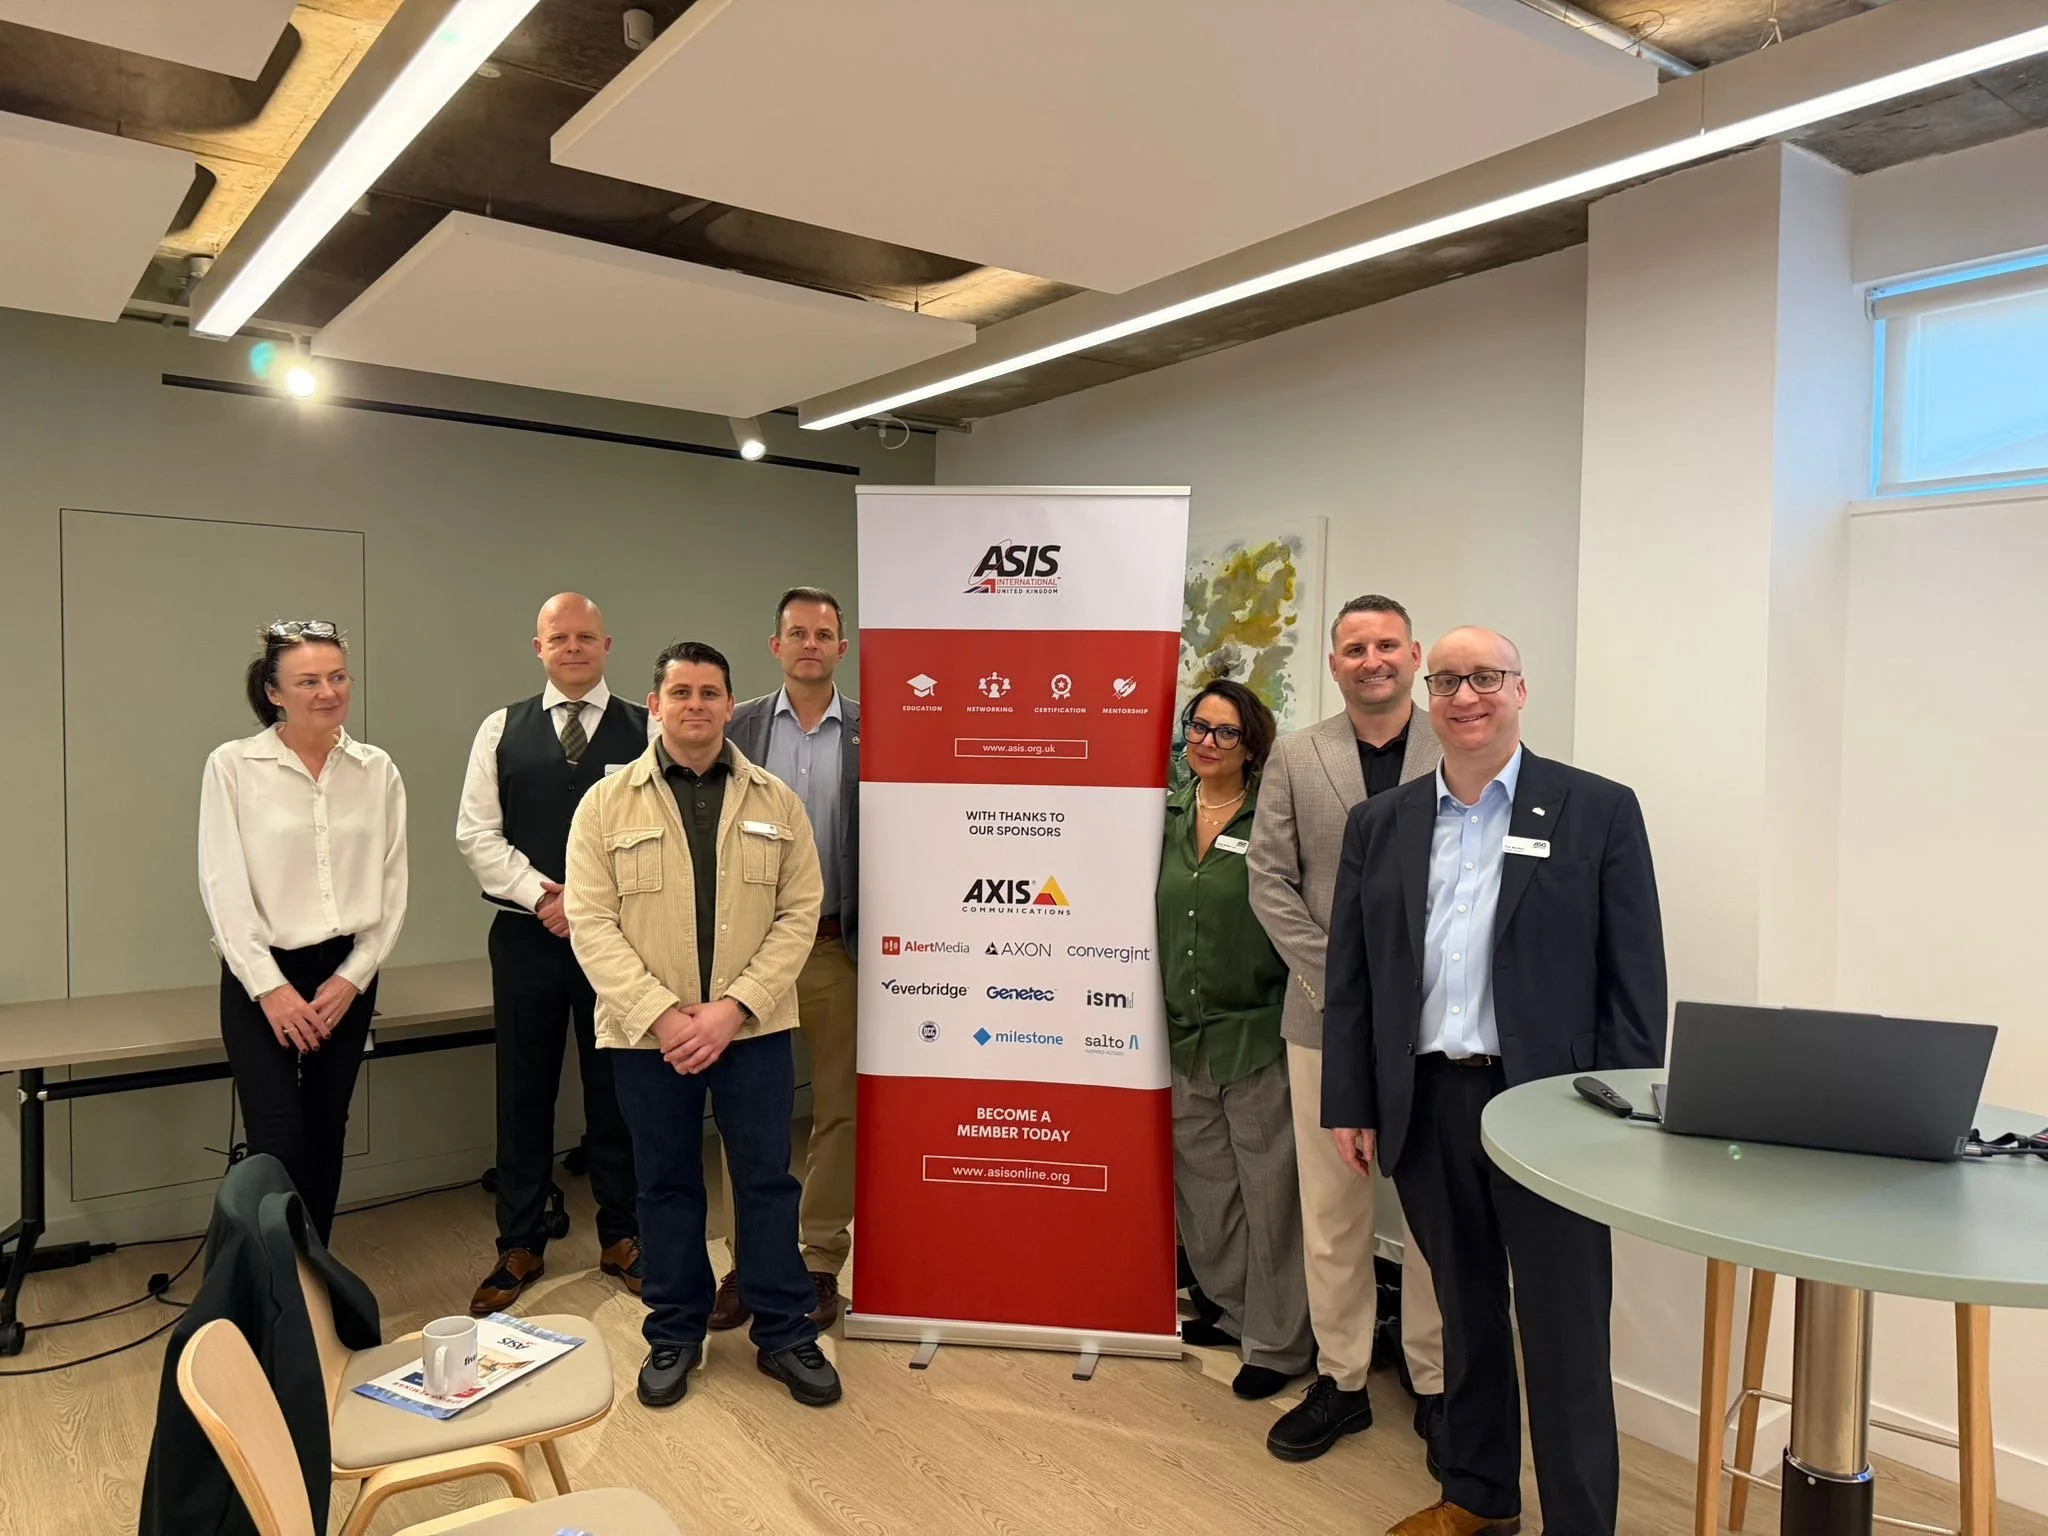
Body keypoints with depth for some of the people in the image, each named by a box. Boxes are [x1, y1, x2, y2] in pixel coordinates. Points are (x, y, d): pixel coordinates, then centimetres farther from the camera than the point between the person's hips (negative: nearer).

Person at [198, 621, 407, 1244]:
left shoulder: (377, 771, 2)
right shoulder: (233, 766, -6)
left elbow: (392, 886, 3)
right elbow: (223, 886, -8)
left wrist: (352, 978, -4)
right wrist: (270, 987, -11)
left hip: (348, 973, 3)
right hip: (261, 974, -3)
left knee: (325, 1135, 11)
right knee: (280, 1144, -9)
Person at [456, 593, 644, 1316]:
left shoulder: (645, 731, 1)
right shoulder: (502, 730, 7)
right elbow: (477, 833, 3)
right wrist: (542, 895, -9)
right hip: (526, 936, 2)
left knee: (617, 1089, 8)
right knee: (524, 1092, 9)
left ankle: (622, 1239, 23)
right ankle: (520, 1248, 23)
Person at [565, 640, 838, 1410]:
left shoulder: (776, 802, 2)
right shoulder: (607, 803, -1)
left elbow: (799, 914, -2)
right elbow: (591, 923, -6)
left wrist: (734, 1007, -13)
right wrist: (660, 1014, -16)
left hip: (754, 1028, 1)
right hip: (646, 1033, 0)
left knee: (768, 1180, 7)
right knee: (666, 1183, 12)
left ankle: (785, 1334, 23)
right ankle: (674, 1333, 29)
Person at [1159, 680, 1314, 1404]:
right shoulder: (1167, 815, 6)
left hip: (1256, 1031, -5)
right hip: (1184, 1030, 5)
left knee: (1268, 1187, 3)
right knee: (1203, 1180, 16)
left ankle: (1278, 1341, 17)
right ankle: (1231, 1306, 34)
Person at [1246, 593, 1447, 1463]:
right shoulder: (1296, 758, 4)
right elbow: (1269, 879, 1)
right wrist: (1338, 980, -7)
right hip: (1327, 1018, 1)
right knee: (1331, 1212, 9)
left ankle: (1436, 1382, 26)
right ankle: (1341, 1381, 25)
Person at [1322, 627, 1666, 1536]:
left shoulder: (1600, 812, -2)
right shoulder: (1380, 824, 7)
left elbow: (1634, 978, -3)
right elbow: (1350, 978, 8)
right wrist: (1349, 1105, 4)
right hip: (1425, 1108, 4)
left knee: (1564, 1339, 3)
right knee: (1465, 1315, 19)